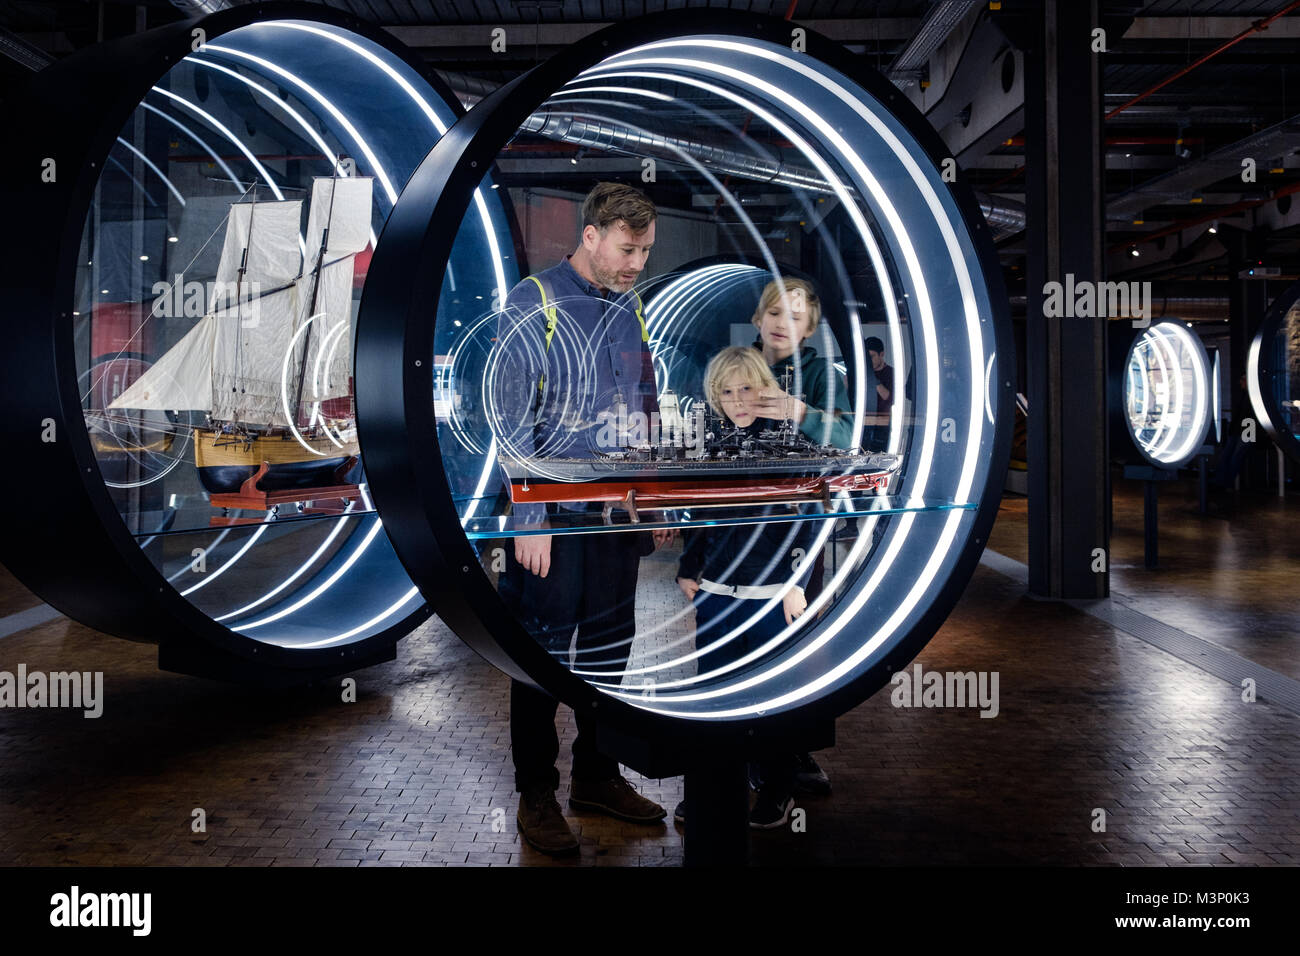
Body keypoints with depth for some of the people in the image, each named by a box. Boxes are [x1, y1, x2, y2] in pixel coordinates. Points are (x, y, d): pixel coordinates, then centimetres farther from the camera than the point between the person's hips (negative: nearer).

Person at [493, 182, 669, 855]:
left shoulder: (632, 308, 10)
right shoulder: (532, 305, -9)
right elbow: (511, 420, -12)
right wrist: (529, 519, -16)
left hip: (617, 513, 6)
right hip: (553, 515, -6)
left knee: (610, 646, 14)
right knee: (544, 651, 3)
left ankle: (596, 776, 29)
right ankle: (536, 794, 18)